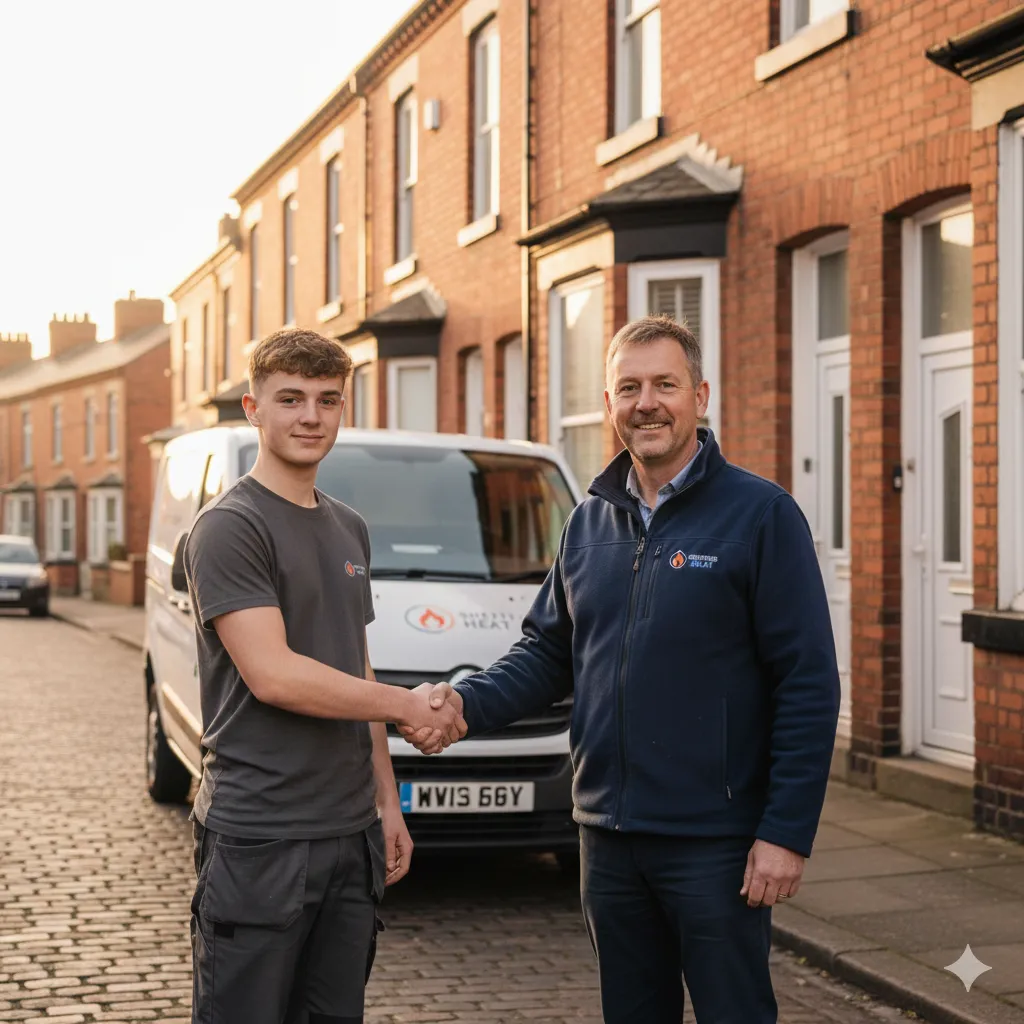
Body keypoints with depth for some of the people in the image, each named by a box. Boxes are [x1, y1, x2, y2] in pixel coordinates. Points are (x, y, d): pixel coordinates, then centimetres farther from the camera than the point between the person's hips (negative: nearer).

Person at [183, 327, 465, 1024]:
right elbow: (272, 675, -19)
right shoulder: (230, 527, -10)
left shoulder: (349, 530, 16)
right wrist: (406, 705, -12)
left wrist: (387, 802, 17)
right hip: (257, 838, -7)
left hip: (351, 835, 7)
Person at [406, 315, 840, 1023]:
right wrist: (468, 703, -4)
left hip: (714, 844, -5)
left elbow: (808, 684, -11)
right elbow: (548, 653, 16)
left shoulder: (760, 515, -8)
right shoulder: (590, 522, 10)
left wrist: (787, 832, -15)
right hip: (608, 836, 6)